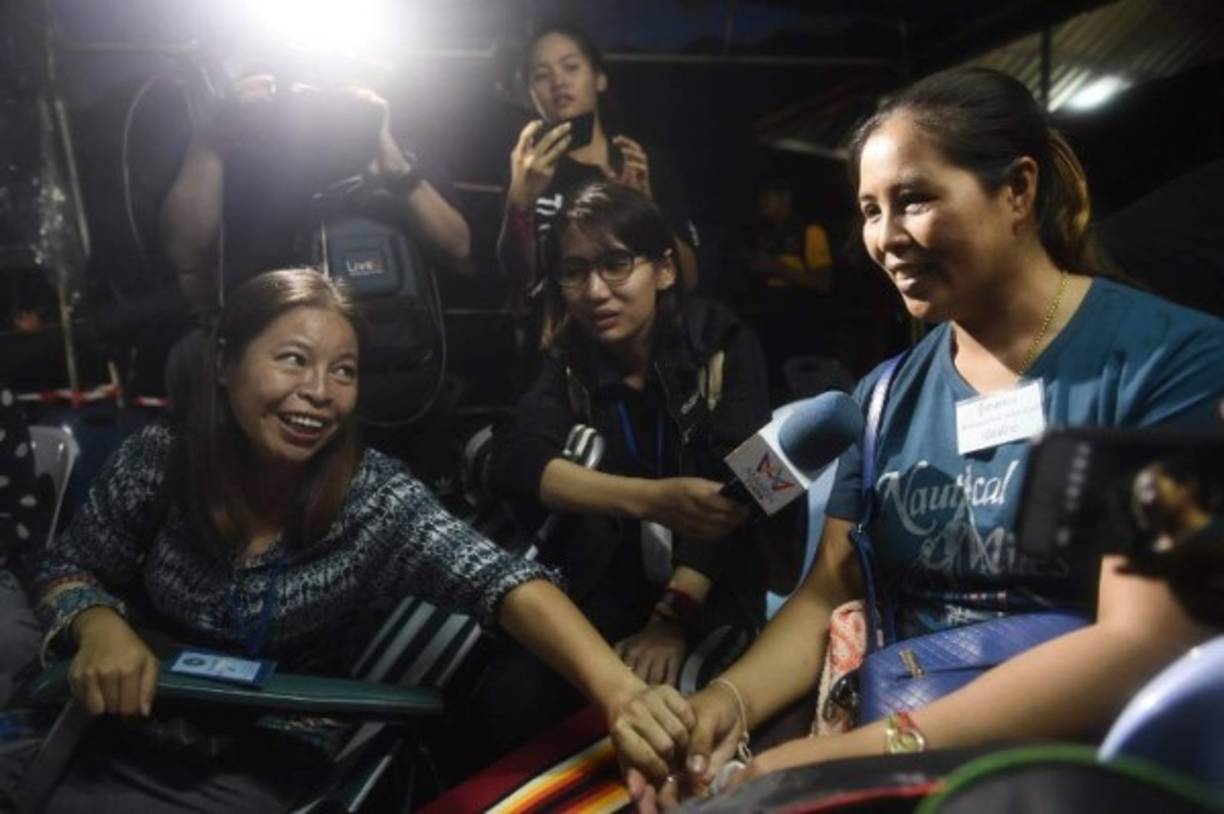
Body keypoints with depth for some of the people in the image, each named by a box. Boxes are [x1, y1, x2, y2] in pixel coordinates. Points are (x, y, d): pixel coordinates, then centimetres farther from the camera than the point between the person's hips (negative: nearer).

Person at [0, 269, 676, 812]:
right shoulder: (156, 461, -13)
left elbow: (501, 581, -35)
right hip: (126, 727, 3)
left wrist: (619, 691, -52)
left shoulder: (375, 498, -20)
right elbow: (64, 567, 3)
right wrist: (99, 624, -21)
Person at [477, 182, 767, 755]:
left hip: (710, 601, -2)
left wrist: (673, 620, -28)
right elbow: (515, 462, -18)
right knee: (508, 699, -22)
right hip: (602, 598, 3)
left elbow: (730, 487, -15)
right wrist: (652, 499, -35)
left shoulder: (722, 346, -5)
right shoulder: (568, 361, 1)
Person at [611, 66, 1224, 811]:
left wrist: (879, 747, -25)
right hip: (900, 736, 4)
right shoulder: (886, 396, 9)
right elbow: (829, 594, 5)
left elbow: (1143, 641, -16)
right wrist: (727, 700, -16)